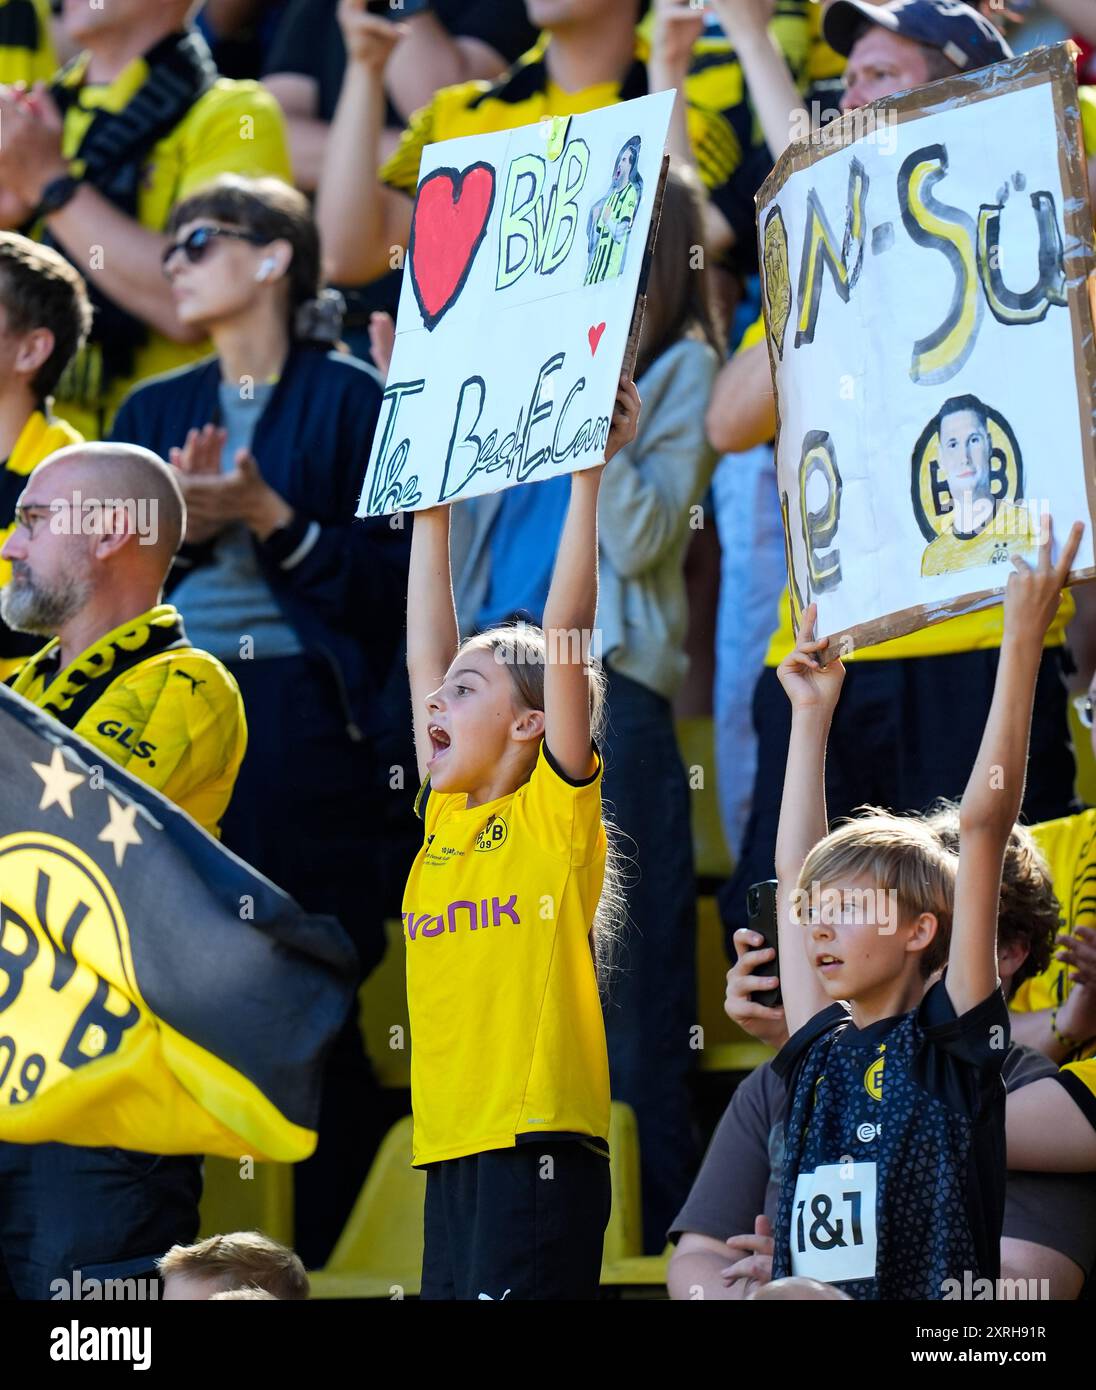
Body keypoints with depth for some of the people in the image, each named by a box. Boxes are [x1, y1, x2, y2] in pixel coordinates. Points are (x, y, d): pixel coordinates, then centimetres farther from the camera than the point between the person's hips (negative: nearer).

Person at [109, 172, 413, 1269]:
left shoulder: (348, 399, 1)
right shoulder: (154, 413, 17)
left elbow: (387, 581, -4)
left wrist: (270, 517, -14)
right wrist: (177, 528, -5)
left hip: (305, 720, -4)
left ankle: (325, 1248, 3)